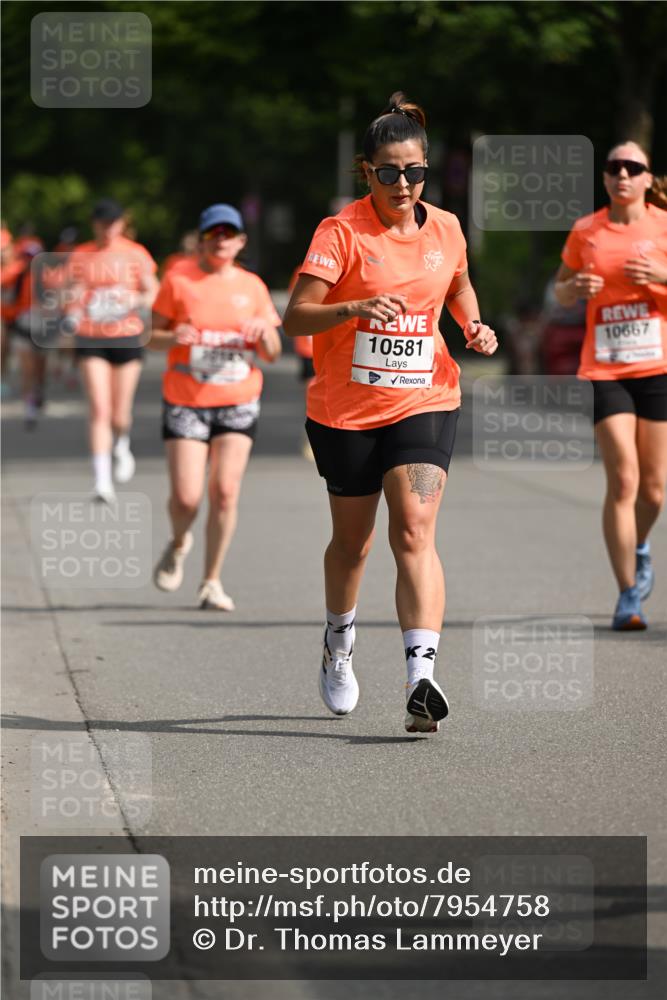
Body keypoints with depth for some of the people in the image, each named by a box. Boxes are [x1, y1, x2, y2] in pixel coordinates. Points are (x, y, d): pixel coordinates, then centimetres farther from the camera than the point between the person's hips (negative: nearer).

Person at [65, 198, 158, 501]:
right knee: (99, 409, -12)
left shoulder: (136, 254, 2)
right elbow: (70, 294, 8)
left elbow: (153, 294, 4)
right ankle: (102, 480, -13)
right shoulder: (79, 256, 5)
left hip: (127, 336, 0)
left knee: (120, 413, 5)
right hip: (90, 339, 0)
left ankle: (121, 447, 42)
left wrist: (133, 300, -17)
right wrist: (72, 314, -14)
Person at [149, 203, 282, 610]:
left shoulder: (252, 286, 7)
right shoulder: (179, 279, 1)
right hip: (185, 402, -1)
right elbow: (153, 335, 3)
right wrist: (174, 337, -19)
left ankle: (213, 582, 0)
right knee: (186, 497, -8)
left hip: (238, 402, 1)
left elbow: (272, 353, 10)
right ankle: (179, 543, 27)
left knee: (225, 491, -11)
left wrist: (264, 333, -13)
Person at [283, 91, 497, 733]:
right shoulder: (341, 233, -10)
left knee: (414, 532, -16)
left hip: (424, 402, 1)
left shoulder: (445, 229, 3)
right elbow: (296, 318, -17)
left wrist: (474, 327, 5)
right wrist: (355, 308, -34)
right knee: (352, 541, 15)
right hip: (345, 409, -1)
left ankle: (421, 678, -26)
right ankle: (338, 646, 43)